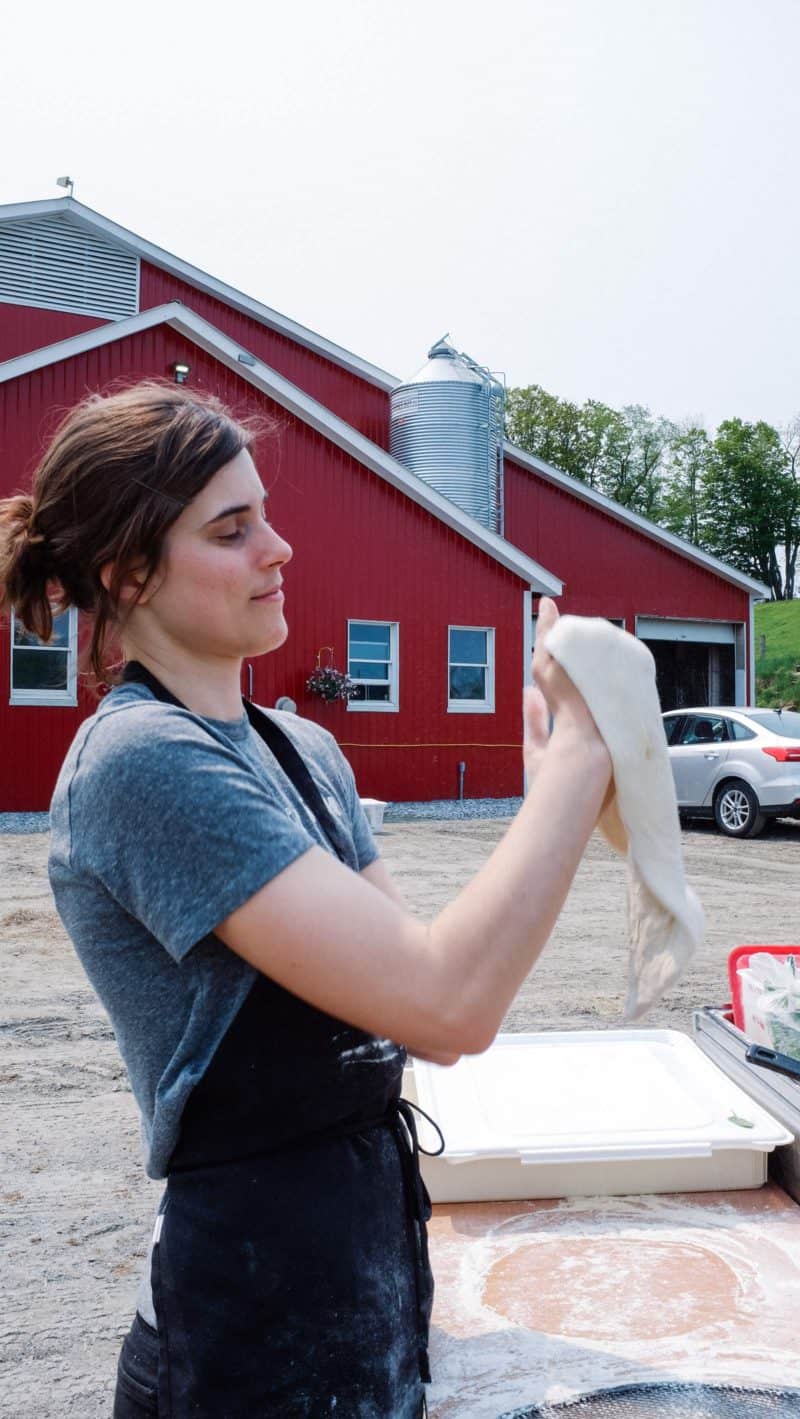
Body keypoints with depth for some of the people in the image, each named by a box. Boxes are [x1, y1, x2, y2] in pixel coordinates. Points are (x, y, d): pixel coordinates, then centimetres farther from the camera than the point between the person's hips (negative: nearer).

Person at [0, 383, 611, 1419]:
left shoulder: (302, 749, 4)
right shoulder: (141, 761, -22)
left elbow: (428, 1022, 0)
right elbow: (448, 1005, -29)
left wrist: (555, 804, -9)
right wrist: (582, 752, -21)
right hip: (260, 1326, -7)